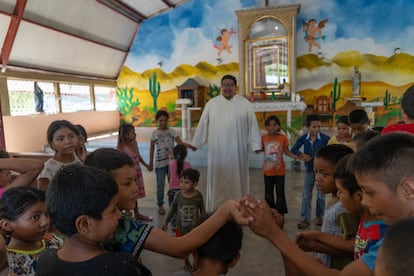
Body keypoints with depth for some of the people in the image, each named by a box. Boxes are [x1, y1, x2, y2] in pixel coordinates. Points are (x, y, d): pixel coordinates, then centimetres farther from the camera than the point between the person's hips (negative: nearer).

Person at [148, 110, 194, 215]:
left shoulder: (172, 132, 1)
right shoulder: (155, 133, -2)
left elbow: (180, 143, -9)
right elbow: (152, 149, 2)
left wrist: (188, 145, -29)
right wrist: (150, 163, 3)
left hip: (171, 161, 2)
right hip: (160, 162, -2)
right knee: (160, 185, 6)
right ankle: (160, 205, 21)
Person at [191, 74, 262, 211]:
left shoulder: (245, 104, 3)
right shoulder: (211, 103, 6)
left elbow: (253, 125, 2)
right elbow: (202, 125, 8)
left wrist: (256, 145, -2)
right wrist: (195, 143, 11)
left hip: (238, 151, 0)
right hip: (217, 151, 1)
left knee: (237, 179, 7)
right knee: (217, 180, 6)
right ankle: (214, 211, 17)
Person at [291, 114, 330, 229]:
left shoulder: (325, 138, -15)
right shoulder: (303, 138, -7)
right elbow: (293, 149, 1)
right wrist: (301, 155, -14)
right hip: (309, 170, 2)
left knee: (321, 195, 11)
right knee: (306, 195, 4)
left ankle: (320, 217, 27)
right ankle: (305, 219, 10)